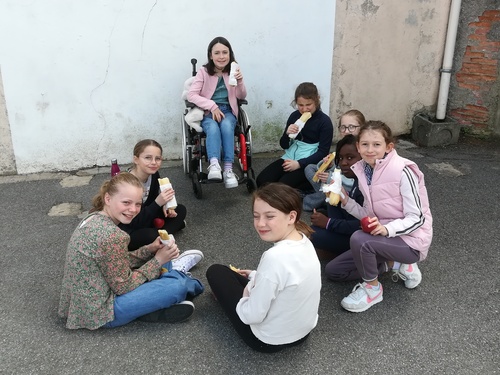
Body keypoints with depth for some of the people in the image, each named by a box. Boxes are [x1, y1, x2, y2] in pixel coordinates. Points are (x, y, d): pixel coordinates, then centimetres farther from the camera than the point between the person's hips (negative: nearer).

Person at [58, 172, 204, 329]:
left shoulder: (94, 218, -1)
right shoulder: (111, 236, -28)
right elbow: (123, 287, -19)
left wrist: (150, 249, -3)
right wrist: (158, 260, -11)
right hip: (100, 310, -9)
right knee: (177, 286, -11)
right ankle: (178, 273, 19)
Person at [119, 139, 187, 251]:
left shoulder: (154, 175, -9)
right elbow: (136, 224, -31)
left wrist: (164, 206, -11)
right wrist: (158, 203, -39)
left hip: (143, 218, 8)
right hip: (125, 233, -8)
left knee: (180, 210, 3)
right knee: (151, 236, -35)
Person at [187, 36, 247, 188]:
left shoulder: (233, 71, 8)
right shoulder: (203, 72, -1)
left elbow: (241, 96, 3)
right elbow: (191, 95, -10)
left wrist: (239, 81, -18)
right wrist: (212, 106, -20)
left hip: (227, 111, 2)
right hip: (207, 112, -1)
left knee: (227, 126, -33)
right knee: (213, 128, -35)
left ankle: (228, 169, -38)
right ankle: (214, 165, -52)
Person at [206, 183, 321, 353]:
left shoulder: (275, 257, -35)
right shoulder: (304, 241, -10)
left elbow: (253, 315, -26)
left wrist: (245, 297, -6)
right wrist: (256, 276, 12)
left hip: (269, 340, -7)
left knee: (216, 272, 10)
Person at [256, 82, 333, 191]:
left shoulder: (324, 121, -8)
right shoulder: (294, 116, 5)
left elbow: (323, 152, -12)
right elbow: (284, 145, 10)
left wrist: (299, 163, -21)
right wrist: (287, 134, -14)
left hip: (309, 163, -5)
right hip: (289, 158, 5)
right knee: (262, 180, -16)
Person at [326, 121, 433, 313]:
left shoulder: (402, 171, -21)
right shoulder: (362, 170, -1)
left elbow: (417, 218, -20)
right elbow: (370, 215, 4)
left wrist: (387, 229, -35)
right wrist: (346, 201, -11)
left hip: (411, 240, -8)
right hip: (384, 237, 8)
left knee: (359, 239, -34)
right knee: (333, 270, 8)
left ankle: (372, 288, -6)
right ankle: (395, 265, 11)